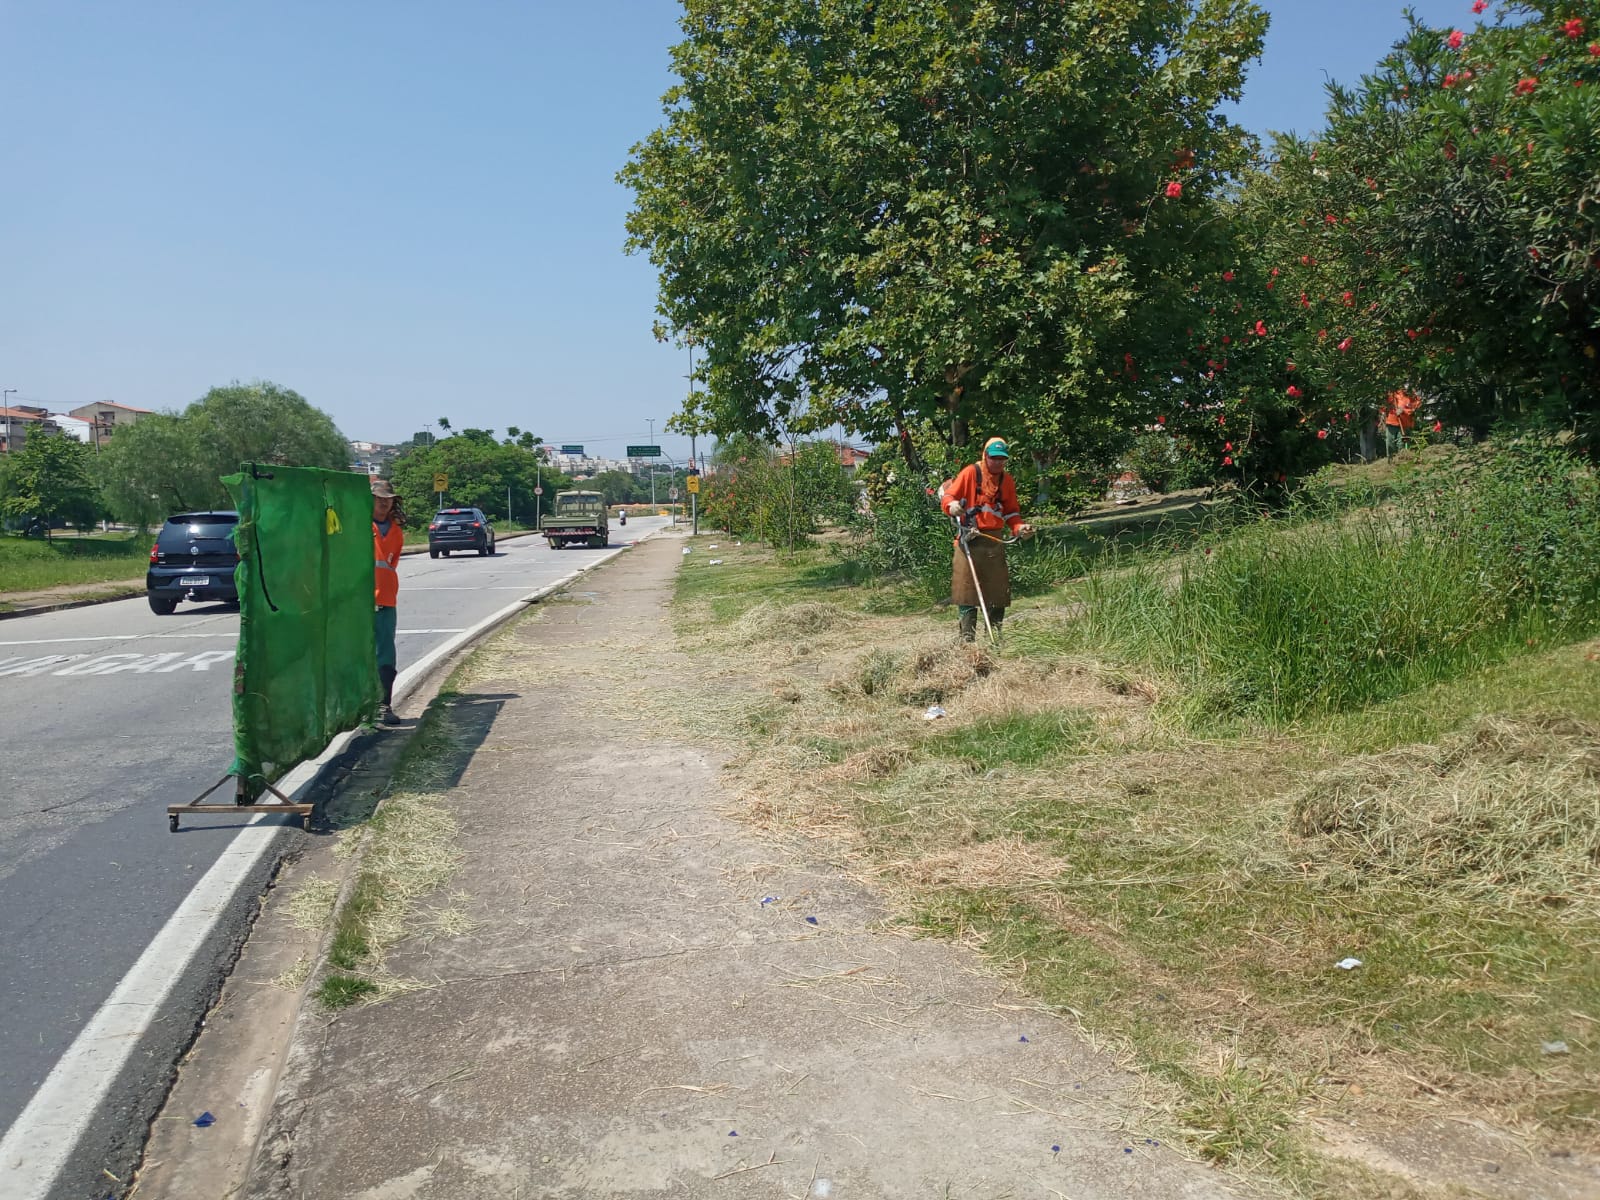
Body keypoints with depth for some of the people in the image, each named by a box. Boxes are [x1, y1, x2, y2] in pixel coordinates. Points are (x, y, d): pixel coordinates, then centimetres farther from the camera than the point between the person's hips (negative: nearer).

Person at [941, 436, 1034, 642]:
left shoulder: (1007, 480, 12)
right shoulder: (970, 473, -1)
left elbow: (1011, 512, 17)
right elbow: (947, 495, -2)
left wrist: (1019, 527, -2)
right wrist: (952, 504, -25)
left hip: (994, 541, 4)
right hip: (969, 539, -4)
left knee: (998, 589, 5)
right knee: (967, 587, -5)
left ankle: (995, 635, 14)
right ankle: (967, 636, 1)